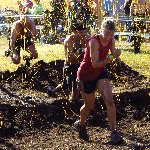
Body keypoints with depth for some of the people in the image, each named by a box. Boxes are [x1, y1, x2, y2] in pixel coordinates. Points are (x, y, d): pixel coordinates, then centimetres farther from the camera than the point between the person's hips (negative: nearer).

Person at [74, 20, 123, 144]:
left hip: (101, 73, 5)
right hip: (86, 75, -5)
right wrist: (111, 57, -39)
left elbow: (114, 55, 9)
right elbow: (95, 64, -31)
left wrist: (117, 57, -15)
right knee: (90, 105, 12)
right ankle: (81, 124, 44)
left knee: (109, 100, -16)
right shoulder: (94, 41, -29)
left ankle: (114, 132, -14)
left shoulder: (111, 40, -8)